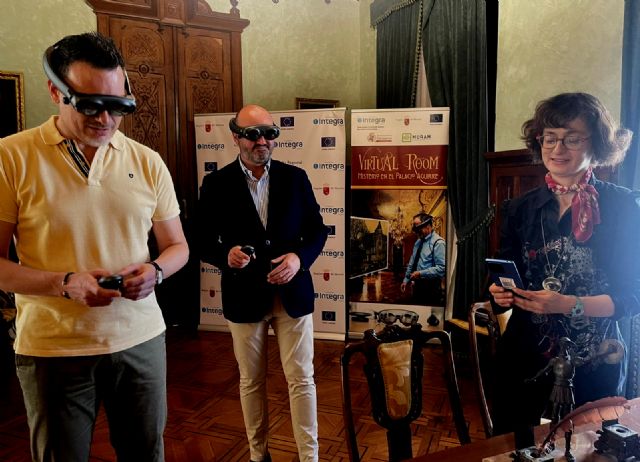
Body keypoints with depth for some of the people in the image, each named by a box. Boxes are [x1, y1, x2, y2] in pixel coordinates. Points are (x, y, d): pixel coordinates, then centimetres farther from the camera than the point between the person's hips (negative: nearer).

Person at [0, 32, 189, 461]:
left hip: (141, 339, 3)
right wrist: (65, 283, -21)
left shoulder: (148, 162, 2)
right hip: (52, 349, -2)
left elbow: (177, 246, 9)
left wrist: (154, 272, -12)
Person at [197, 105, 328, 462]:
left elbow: (318, 230, 3)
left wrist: (299, 257, -16)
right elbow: (204, 242, -1)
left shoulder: (295, 177, 0)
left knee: (302, 379, 7)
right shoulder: (216, 184, -4)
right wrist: (226, 255, -23)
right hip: (245, 297, 0)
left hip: (292, 293, 1)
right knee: (252, 381, 16)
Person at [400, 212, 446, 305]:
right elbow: (411, 264, 21)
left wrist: (420, 274, -21)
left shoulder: (438, 243, -13)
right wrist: (406, 280, 16)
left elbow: (441, 268, -20)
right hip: (417, 286, 8)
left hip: (431, 288, -7)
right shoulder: (418, 242, 13)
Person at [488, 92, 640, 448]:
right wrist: (501, 296, -15)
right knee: (515, 449, 13)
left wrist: (567, 305, -21)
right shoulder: (520, 209, 3)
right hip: (525, 358, 2)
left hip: (596, 363, -2)